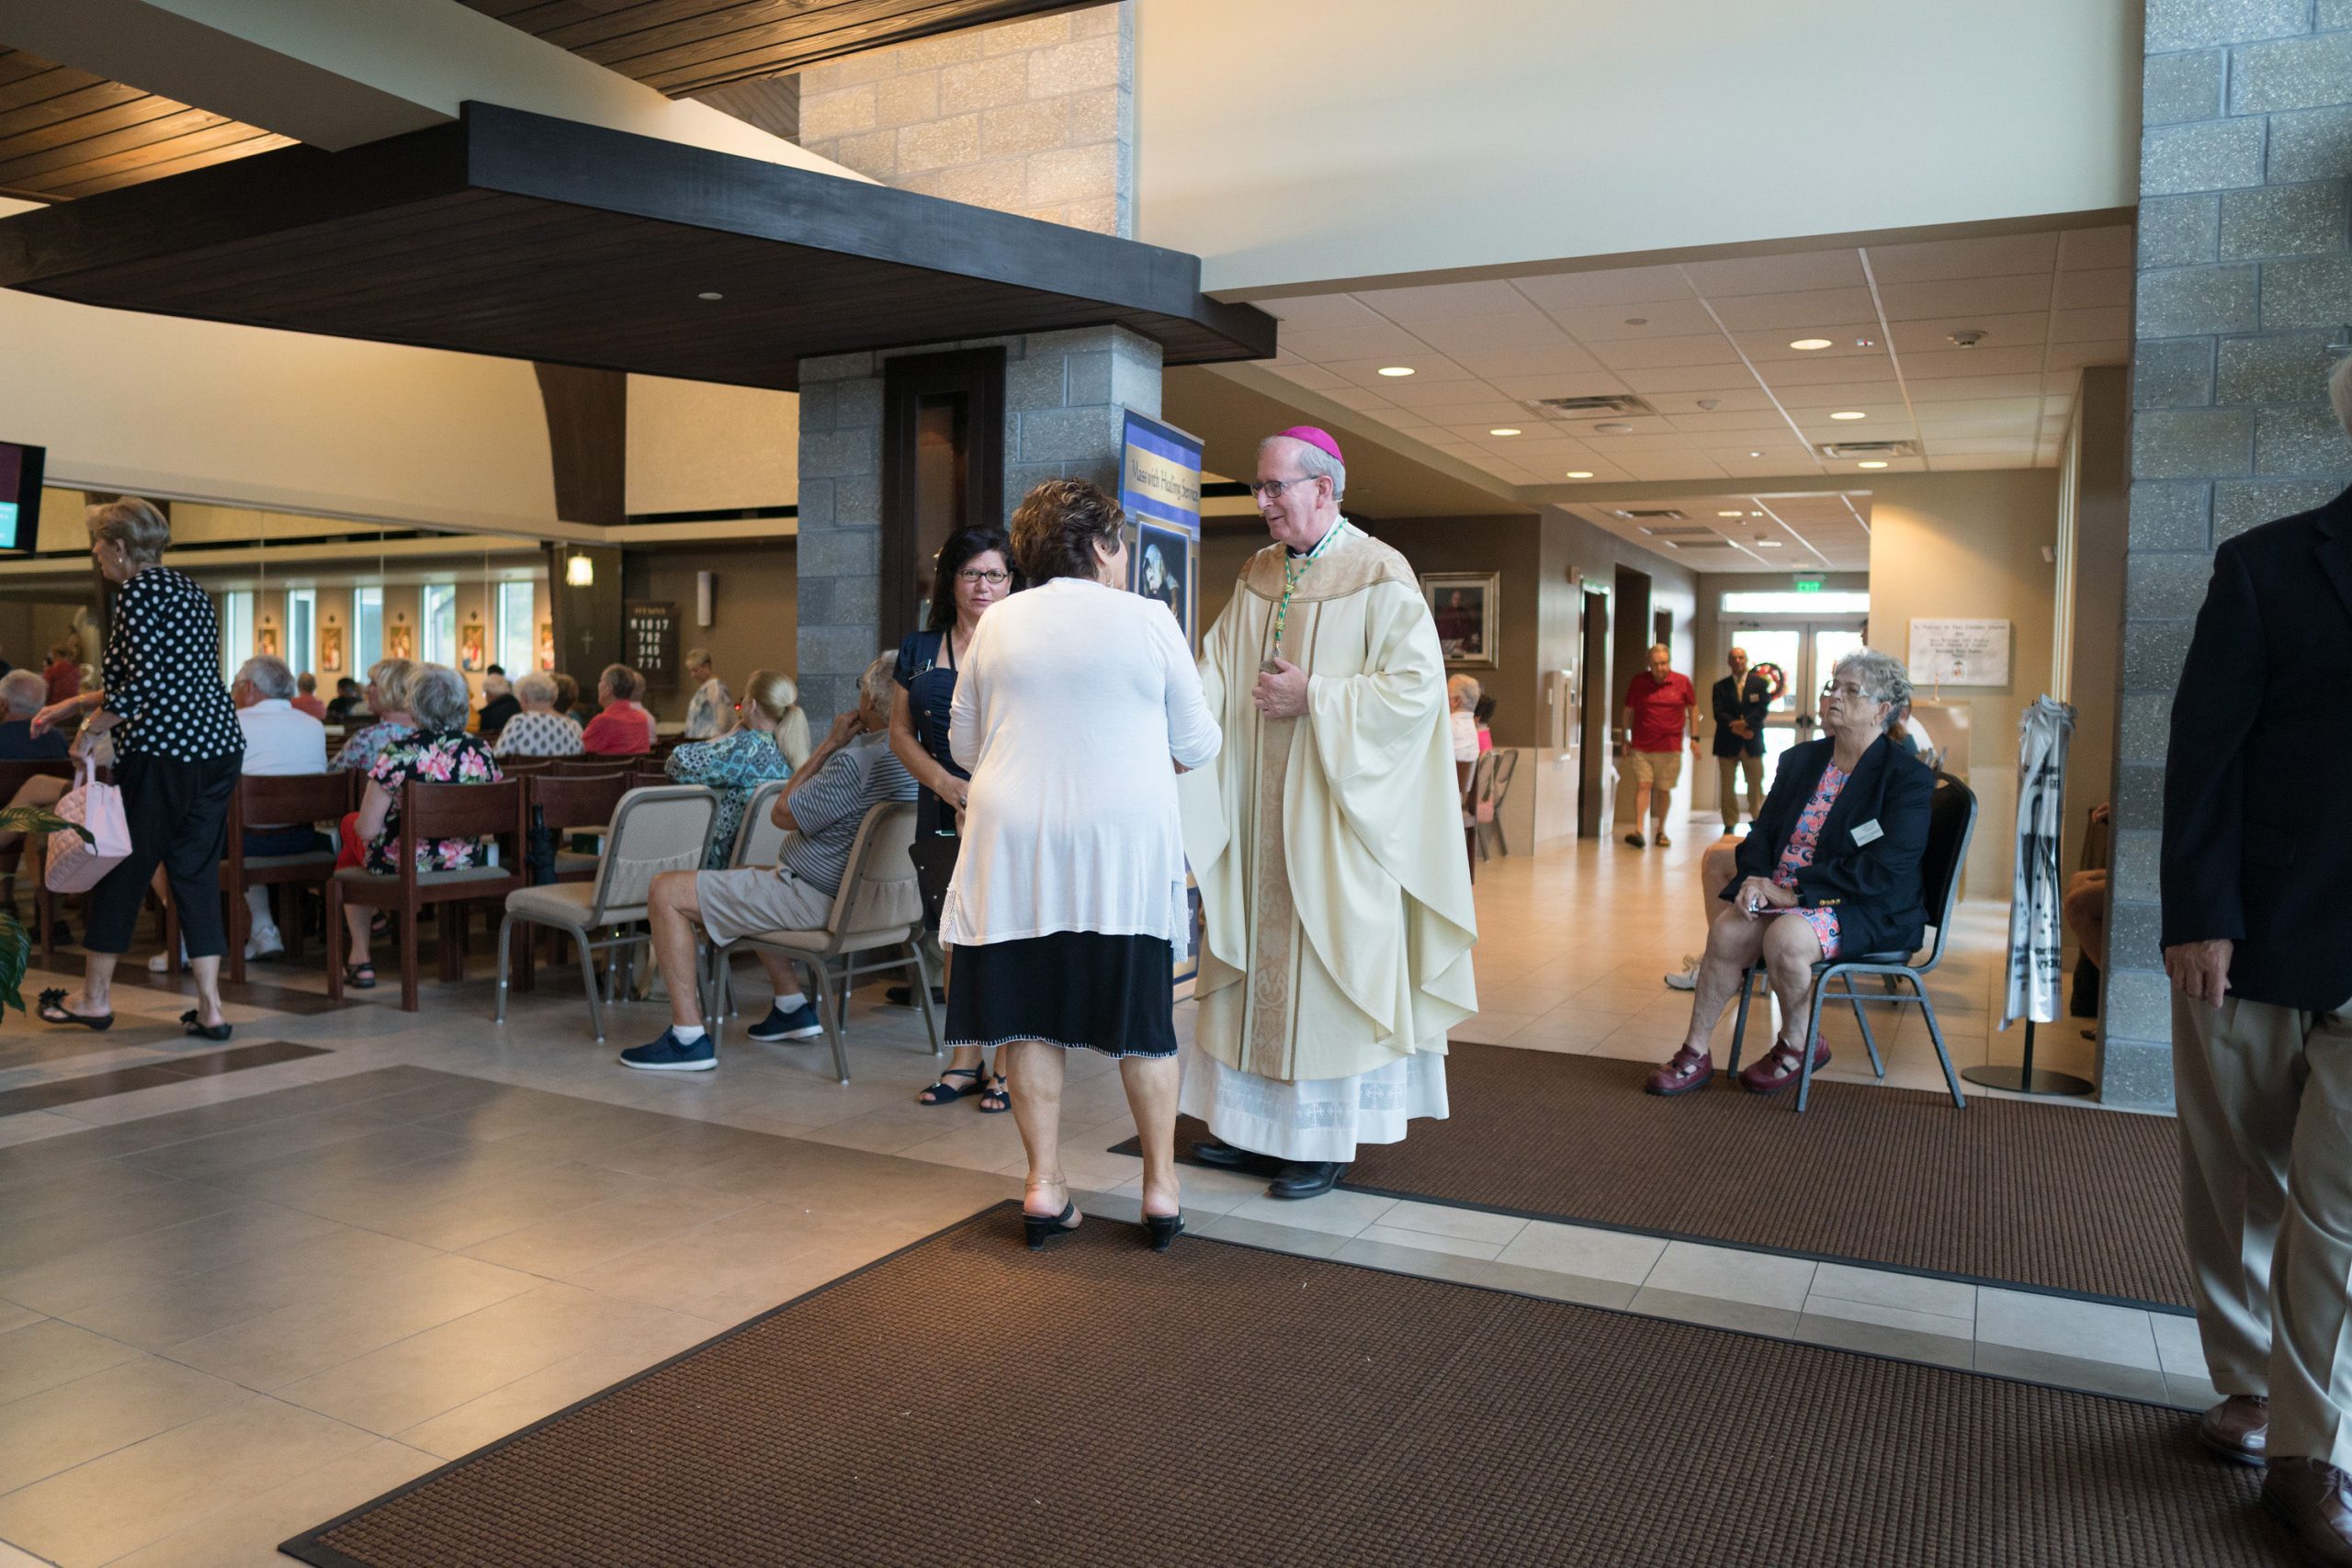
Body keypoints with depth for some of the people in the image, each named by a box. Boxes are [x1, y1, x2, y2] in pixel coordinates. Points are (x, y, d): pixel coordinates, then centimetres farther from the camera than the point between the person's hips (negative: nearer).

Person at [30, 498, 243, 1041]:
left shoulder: (136, 591, -8)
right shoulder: (189, 588, 18)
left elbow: (144, 680, -20)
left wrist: (92, 729, -8)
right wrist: (70, 705, 29)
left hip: (164, 751, -8)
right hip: (220, 746, 8)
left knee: (124, 865, 8)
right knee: (197, 872, 8)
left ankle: (95, 996, 23)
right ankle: (209, 1006, 5)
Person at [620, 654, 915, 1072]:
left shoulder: (858, 761, -26)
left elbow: (784, 814, -14)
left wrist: (830, 744, -10)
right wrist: (836, 747, 6)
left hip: (815, 898, -10)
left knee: (667, 892, -5)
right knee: (748, 878, 36)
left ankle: (688, 1036, -6)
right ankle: (792, 1007, 30)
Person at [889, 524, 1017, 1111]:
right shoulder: (919, 650, 12)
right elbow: (900, 733, 10)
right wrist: (945, 783, -7)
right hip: (944, 814, 4)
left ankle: (1008, 1070, 6)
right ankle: (965, 1063, 21)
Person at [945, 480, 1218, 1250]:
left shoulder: (998, 622, 5)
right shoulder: (1148, 619, -1)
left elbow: (964, 743, 13)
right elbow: (1198, 745, 4)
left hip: (1016, 844, 2)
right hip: (1124, 843, -1)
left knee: (1032, 1015, 9)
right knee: (1143, 1016, 9)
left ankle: (1044, 1184, 14)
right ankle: (1161, 1186, 15)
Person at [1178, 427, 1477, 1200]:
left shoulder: (1379, 576, -8)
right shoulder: (1256, 578, 12)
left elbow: (1417, 684, -14)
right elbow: (1213, 678, 6)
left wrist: (1314, 697, -17)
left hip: (1334, 809, -6)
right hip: (1258, 806, 7)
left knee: (1325, 960, -1)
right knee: (1258, 955, 11)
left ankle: (1325, 1138, 10)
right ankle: (1260, 1125, 22)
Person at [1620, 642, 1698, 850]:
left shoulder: (1682, 682, 1)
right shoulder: (1638, 681, 1)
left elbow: (1693, 708, 12)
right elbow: (1628, 711, 9)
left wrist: (1694, 737, 8)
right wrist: (1626, 739, 9)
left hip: (1670, 747, 0)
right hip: (1641, 746, 0)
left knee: (1664, 790, 6)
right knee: (1643, 785, -11)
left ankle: (1660, 832, 20)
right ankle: (1638, 830, -16)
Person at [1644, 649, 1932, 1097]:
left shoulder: (1908, 778, -7)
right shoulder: (1799, 760, 14)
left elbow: (1882, 870, -18)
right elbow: (1763, 832, 13)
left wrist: (1793, 891, -21)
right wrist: (1756, 879, -10)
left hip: (1870, 909, -5)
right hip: (1783, 894, 6)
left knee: (1785, 936, -33)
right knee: (1727, 930, -22)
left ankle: (1796, 1047, -4)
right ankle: (1695, 1055, -10)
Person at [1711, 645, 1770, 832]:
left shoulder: (1760, 683, 7)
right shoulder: (1720, 686, 8)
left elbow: (1763, 708, -5)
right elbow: (1719, 713, -3)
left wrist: (1745, 723, -19)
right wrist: (1735, 727, -18)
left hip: (1752, 742, 0)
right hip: (1728, 743, 1)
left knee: (1756, 785, 2)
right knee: (1727, 786, 2)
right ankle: (1730, 824, 7)